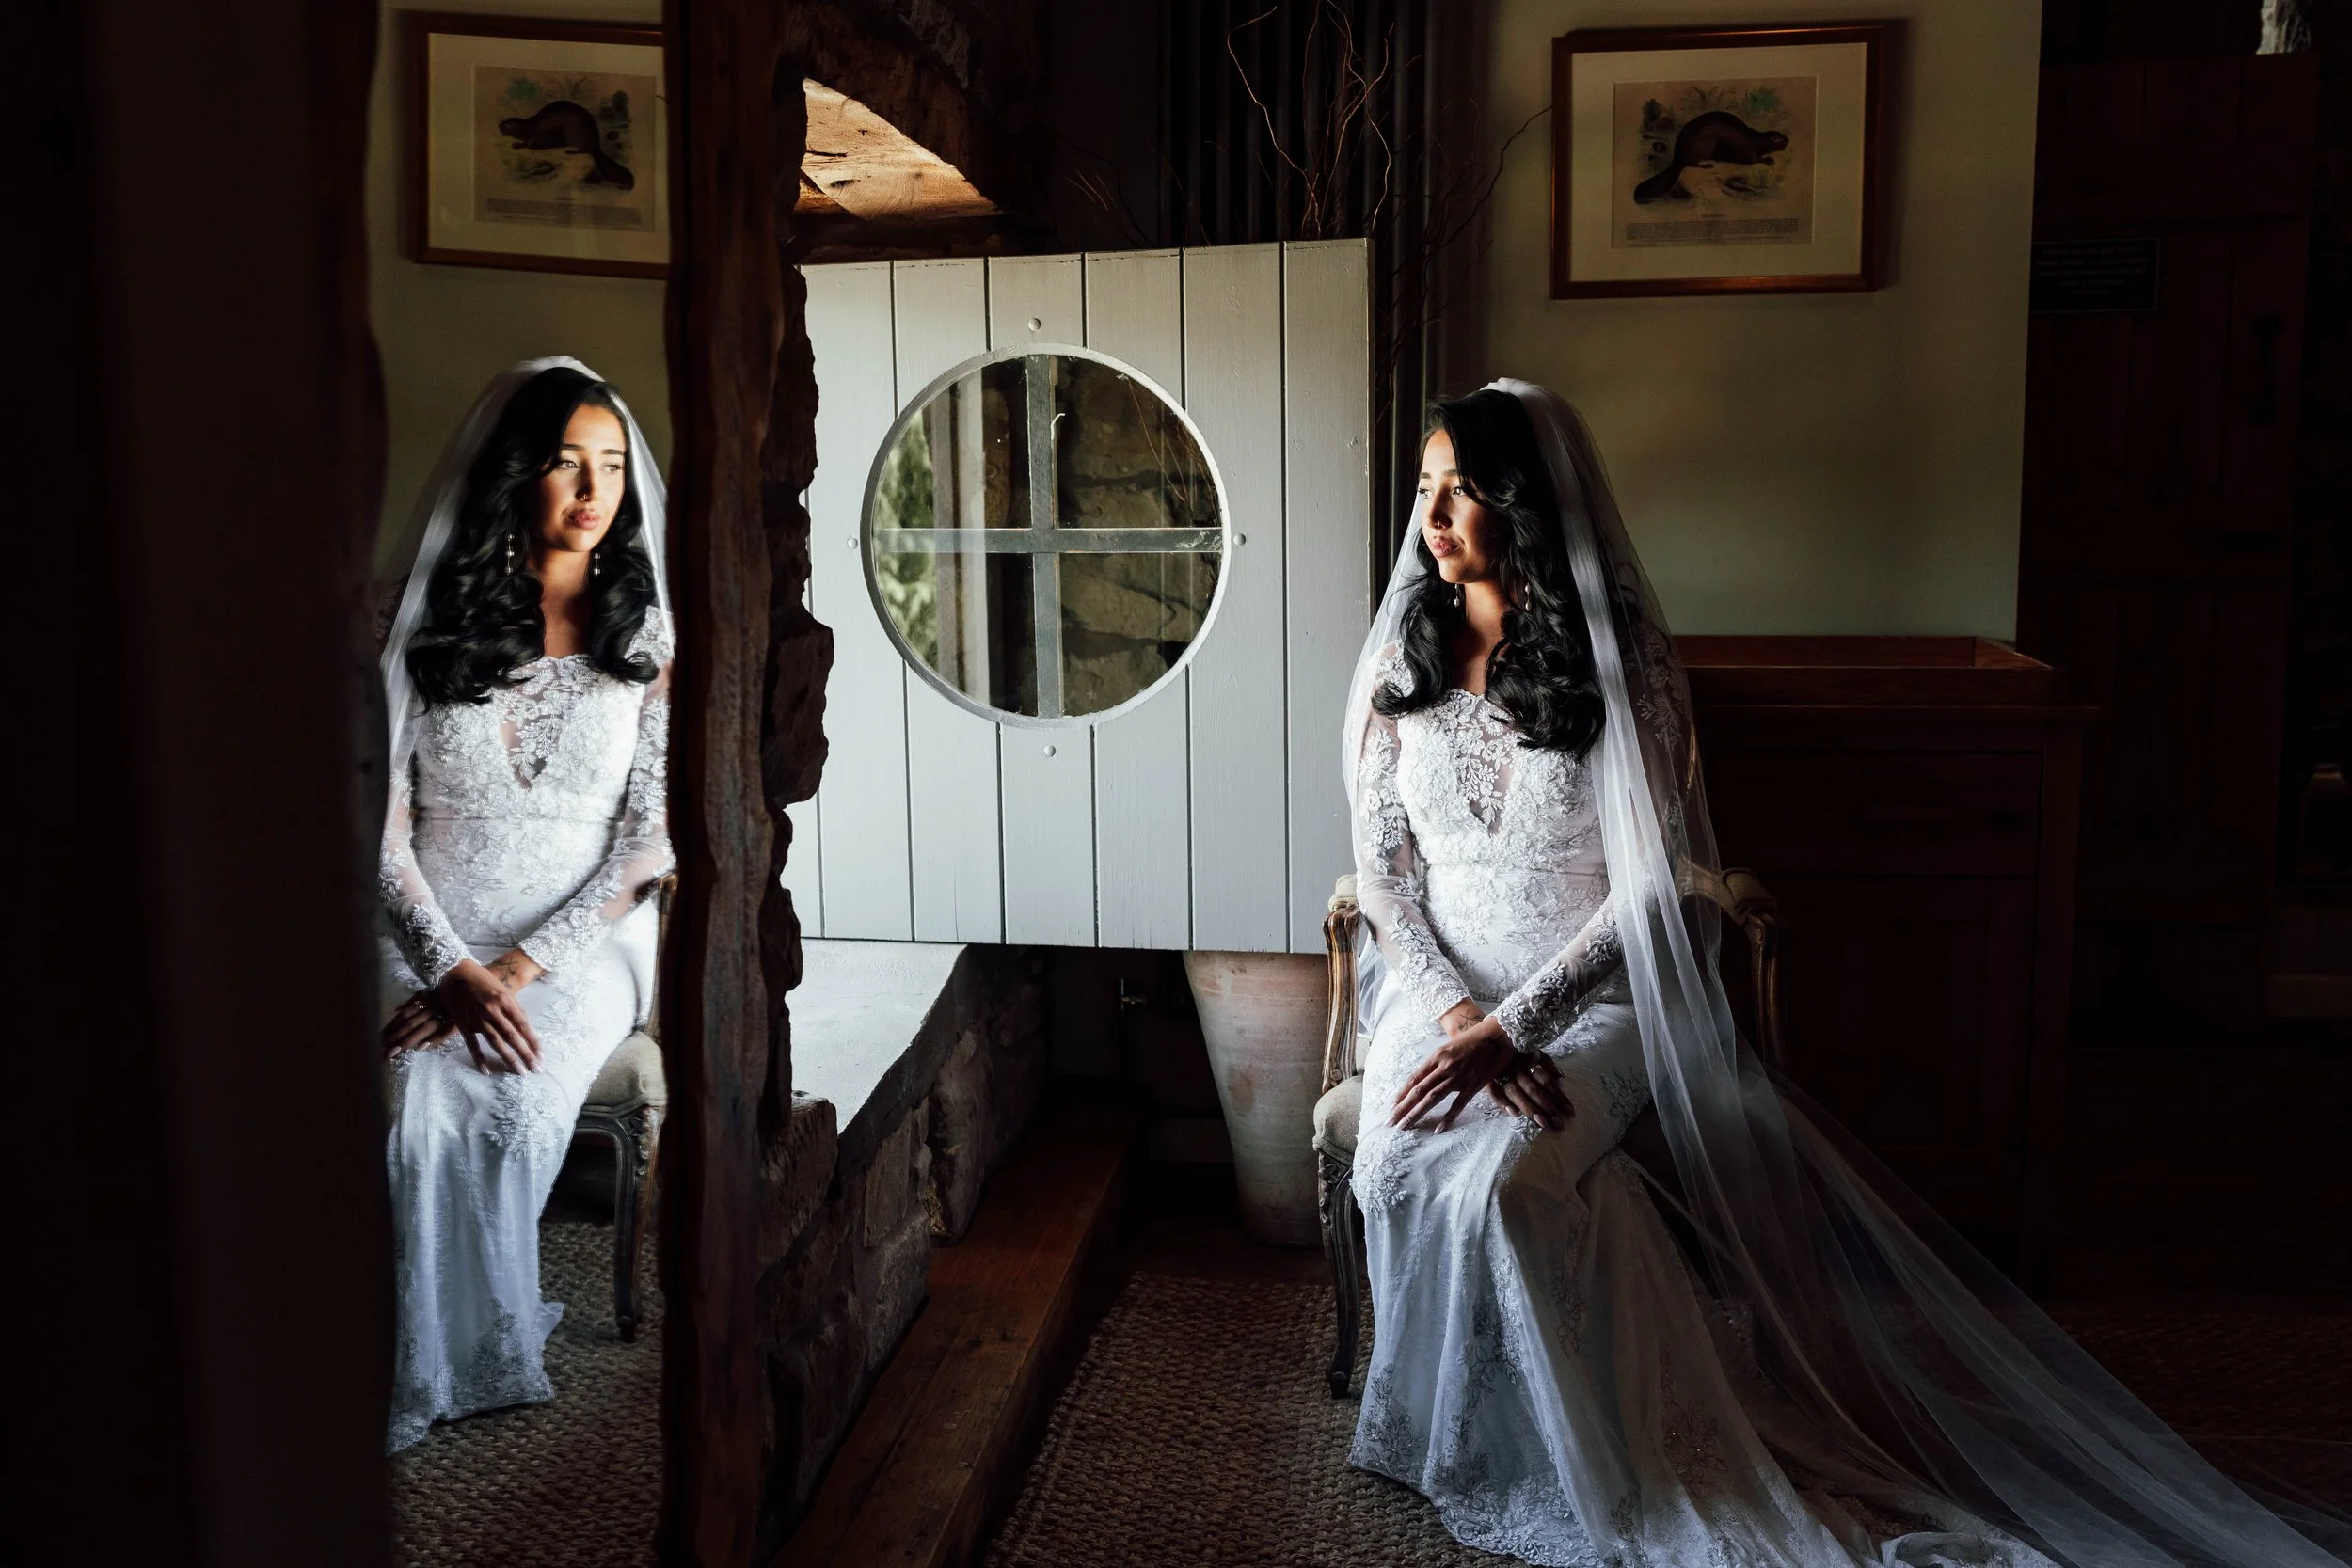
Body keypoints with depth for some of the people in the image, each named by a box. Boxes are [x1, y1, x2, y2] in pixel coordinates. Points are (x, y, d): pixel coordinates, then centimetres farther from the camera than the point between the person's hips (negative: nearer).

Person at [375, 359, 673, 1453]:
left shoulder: (650, 642, 3)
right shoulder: (424, 630, 4)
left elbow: (650, 844, -4)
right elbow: (381, 831, -1)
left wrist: (520, 964, -14)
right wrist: (452, 969, -16)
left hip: (582, 944, -1)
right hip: (432, 944, 1)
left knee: (513, 1094, -31)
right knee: (416, 1097, -29)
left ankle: (482, 1349, -11)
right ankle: (425, 1369, -12)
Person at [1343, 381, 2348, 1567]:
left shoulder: (1617, 656, -8)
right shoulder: (1402, 656, 4)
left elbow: (1648, 889, -12)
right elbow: (1382, 867, 3)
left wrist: (1514, 1025, -21)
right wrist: (1456, 1014, -13)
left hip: (1593, 995, -3)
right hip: (1438, 985, 3)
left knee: (1503, 1175, -31)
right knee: (1400, 1166, -27)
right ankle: (1451, 1433, -2)